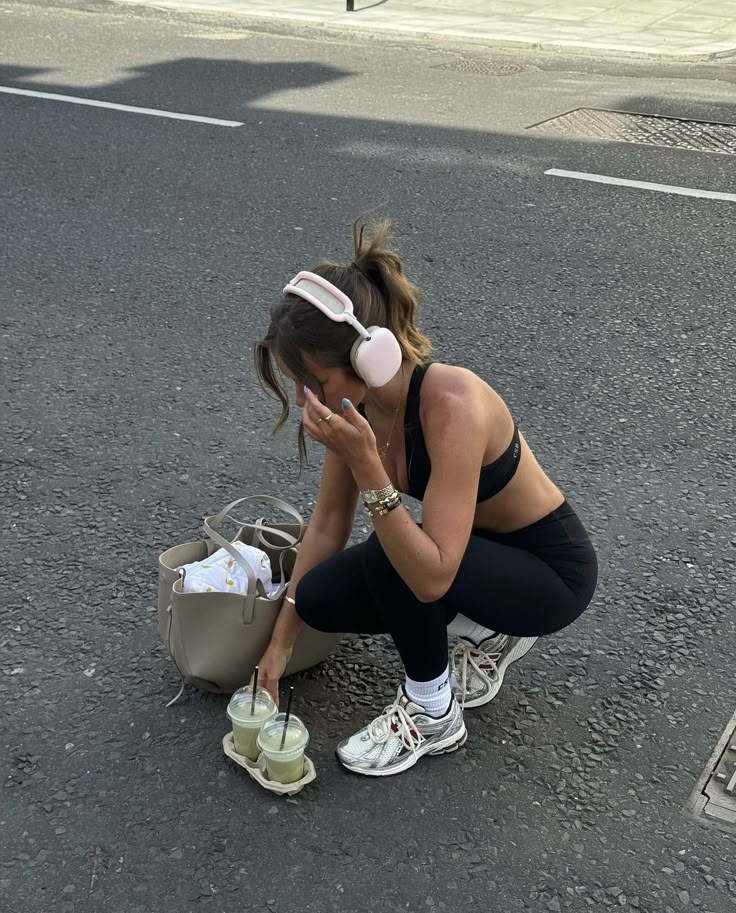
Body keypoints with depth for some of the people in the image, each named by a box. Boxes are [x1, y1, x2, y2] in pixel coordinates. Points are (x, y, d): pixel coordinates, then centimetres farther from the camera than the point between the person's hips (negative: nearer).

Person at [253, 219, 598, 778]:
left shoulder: (450, 406, -35)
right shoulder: (355, 402, -13)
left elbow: (432, 577, -38)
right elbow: (328, 527, -2)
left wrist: (366, 465, -43)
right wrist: (281, 640, 0)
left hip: (550, 568, -7)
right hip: (477, 552, 7)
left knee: (389, 558, -31)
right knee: (319, 598, -7)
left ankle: (433, 713, -5)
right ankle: (490, 634, 12)